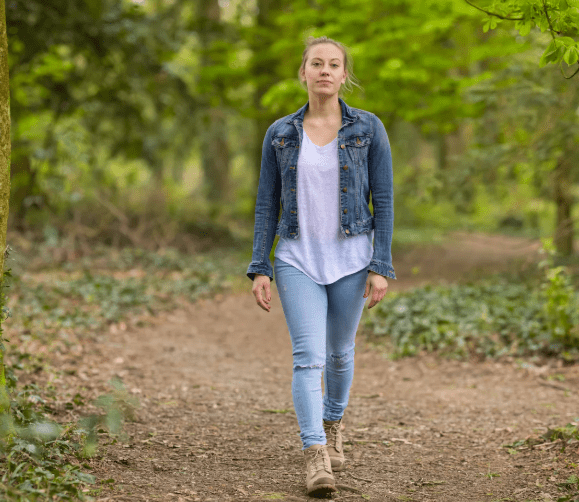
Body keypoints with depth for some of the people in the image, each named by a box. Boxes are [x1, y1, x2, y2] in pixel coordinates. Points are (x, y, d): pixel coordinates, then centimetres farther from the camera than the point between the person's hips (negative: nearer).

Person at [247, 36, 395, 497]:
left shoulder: (368, 129, -2)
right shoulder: (281, 134, 2)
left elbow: (383, 200, -3)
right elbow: (267, 204, 5)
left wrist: (382, 267, -8)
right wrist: (259, 268, -1)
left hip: (350, 259, 0)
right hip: (298, 259, 0)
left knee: (340, 352, 16)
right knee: (309, 356, -13)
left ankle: (332, 423, 42)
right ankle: (316, 459, -16)